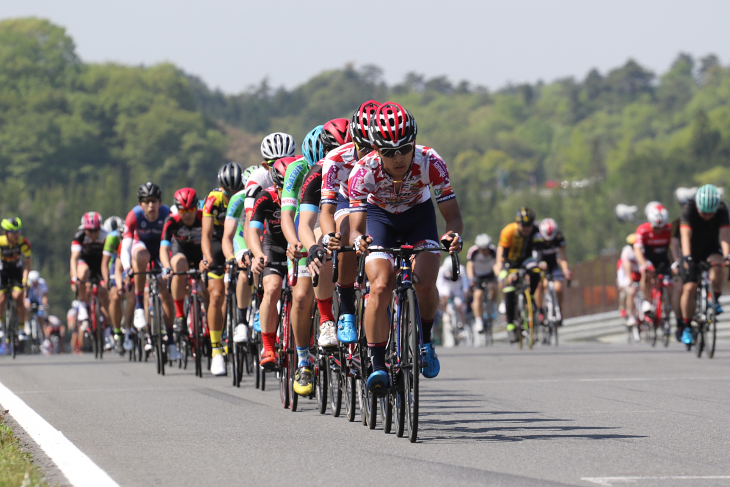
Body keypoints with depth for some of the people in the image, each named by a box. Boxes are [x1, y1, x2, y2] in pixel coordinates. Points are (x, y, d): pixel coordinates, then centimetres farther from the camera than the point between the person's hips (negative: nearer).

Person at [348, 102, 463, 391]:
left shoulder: (430, 163, -32)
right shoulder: (364, 171, -33)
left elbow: (453, 217, -30)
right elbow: (355, 228, -35)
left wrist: (453, 235, -52)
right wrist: (359, 240, -58)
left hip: (419, 215, 1)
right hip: (380, 217, -1)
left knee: (425, 284, -22)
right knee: (380, 287, -22)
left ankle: (425, 342, 6)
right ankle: (377, 365, -12)